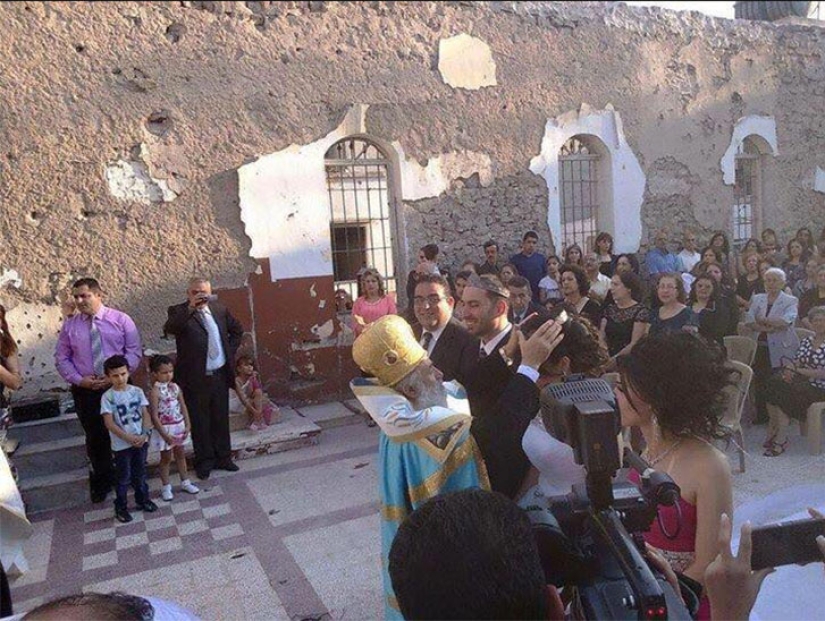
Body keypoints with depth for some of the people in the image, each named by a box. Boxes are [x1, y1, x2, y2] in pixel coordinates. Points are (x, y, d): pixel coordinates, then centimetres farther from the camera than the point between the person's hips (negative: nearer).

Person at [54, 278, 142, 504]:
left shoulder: (121, 320, -4)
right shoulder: (70, 326, 2)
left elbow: (134, 352, -6)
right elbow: (61, 358, 6)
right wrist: (78, 379, -11)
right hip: (85, 390, 2)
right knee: (95, 437, 11)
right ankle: (102, 481, 31)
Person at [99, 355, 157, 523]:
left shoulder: (137, 391, -2)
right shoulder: (107, 397, -12)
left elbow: (146, 414, -1)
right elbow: (109, 423, -14)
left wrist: (145, 434, -15)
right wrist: (128, 438, -20)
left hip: (141, 440, 3)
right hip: (121, 444, -3)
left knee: (140, 473, 18)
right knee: (124, 477, 8)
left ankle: (142, 500, 35)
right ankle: (120, 507, 23)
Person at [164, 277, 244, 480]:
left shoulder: (219, 309, 6)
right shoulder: (178, 312, -7)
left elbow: (237, 330, 20)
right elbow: (169, 329, -30)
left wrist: (230, 352, 8)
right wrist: (190, 308, -38)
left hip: (220, 375, 4)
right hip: (195, 378, -4)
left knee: (221, 418, 15)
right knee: (199, 422, 8)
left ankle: (223, 457, 30)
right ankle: (204, 461, 23)